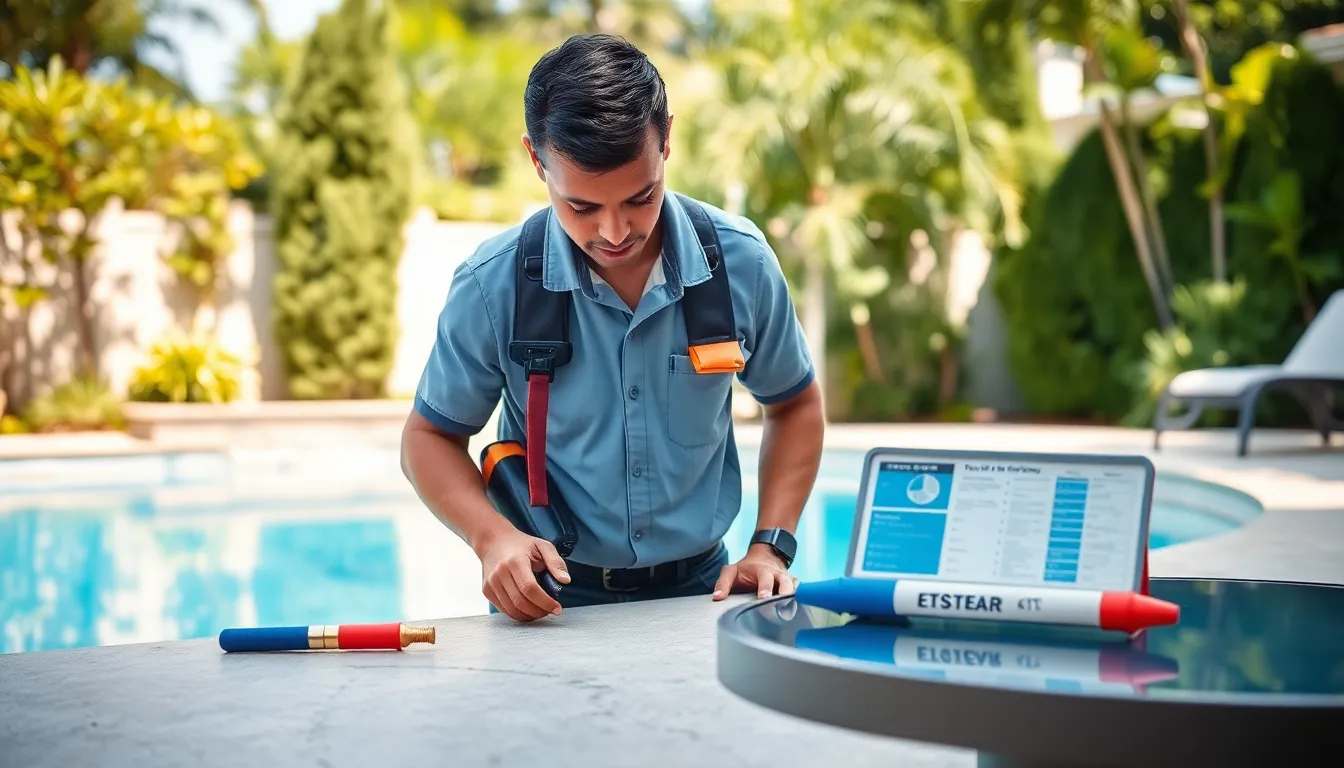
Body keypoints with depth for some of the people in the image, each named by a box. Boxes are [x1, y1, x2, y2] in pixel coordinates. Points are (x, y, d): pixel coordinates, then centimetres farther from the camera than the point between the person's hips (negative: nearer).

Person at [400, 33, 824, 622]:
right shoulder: (492, 285, -11)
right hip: (554, 598, -1)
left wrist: (770, 547, 0)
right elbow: (430, 436, 3)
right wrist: (491, 536, -16)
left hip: (698, 587, 2)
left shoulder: (742, 263, -6)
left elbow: (793, 403, 11)